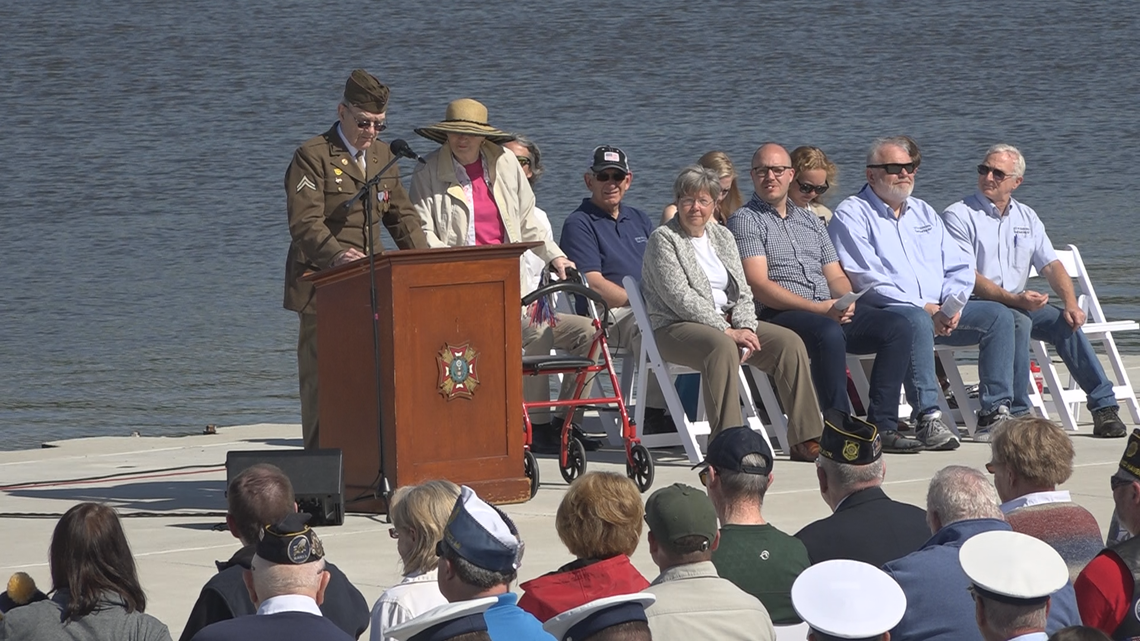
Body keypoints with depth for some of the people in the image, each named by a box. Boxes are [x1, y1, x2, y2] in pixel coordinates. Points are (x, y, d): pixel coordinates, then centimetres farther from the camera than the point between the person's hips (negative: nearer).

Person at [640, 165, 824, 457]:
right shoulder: (663, 239, -4)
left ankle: (806, 439, -15)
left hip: (728, 323, 7)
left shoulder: (722, 236, 17)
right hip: (676, 328, -7)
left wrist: (746, 328, -9)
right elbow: (680, 297, -15)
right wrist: (726, 330, -20)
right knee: (722, 347, -38)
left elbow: (742, 291, 12)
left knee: (789, 342, -13)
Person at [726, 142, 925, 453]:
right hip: (778, 315, -7)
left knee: (897, 328, -13)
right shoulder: (745, 220, 3)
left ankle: (882, 425, -19)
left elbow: (836, 276, 22)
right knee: (829, 333, -38)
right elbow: (759, 285, -9)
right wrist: (817, 308, -16)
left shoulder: (810, 221, 26)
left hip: (831, 311, 7)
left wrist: (847, 301, -4)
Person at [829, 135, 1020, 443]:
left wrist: (952, 304, -7)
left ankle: (994, 414, -18)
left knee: (998, 315, -12)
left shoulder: (923, 213, 23)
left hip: (938, 311, 7)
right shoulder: (852, 215, 0)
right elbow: (866, 279, -12)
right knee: (916, 321, -39)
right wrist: (923, 308, -19)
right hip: (881, 312, -7)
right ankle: (928, 418, -42)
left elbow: (959, 268, 17)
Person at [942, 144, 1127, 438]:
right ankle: (1016, 412, -34)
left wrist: (1071, 303, -9)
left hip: (1020, 303, 5)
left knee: (1064, 322, -20)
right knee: (1018, 322, -34)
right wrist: (1014, 300, -24)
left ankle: (1104, 406, -20)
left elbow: (1052, 266, 11)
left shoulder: (1026, 217, 16)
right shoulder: (959, 216, -3)